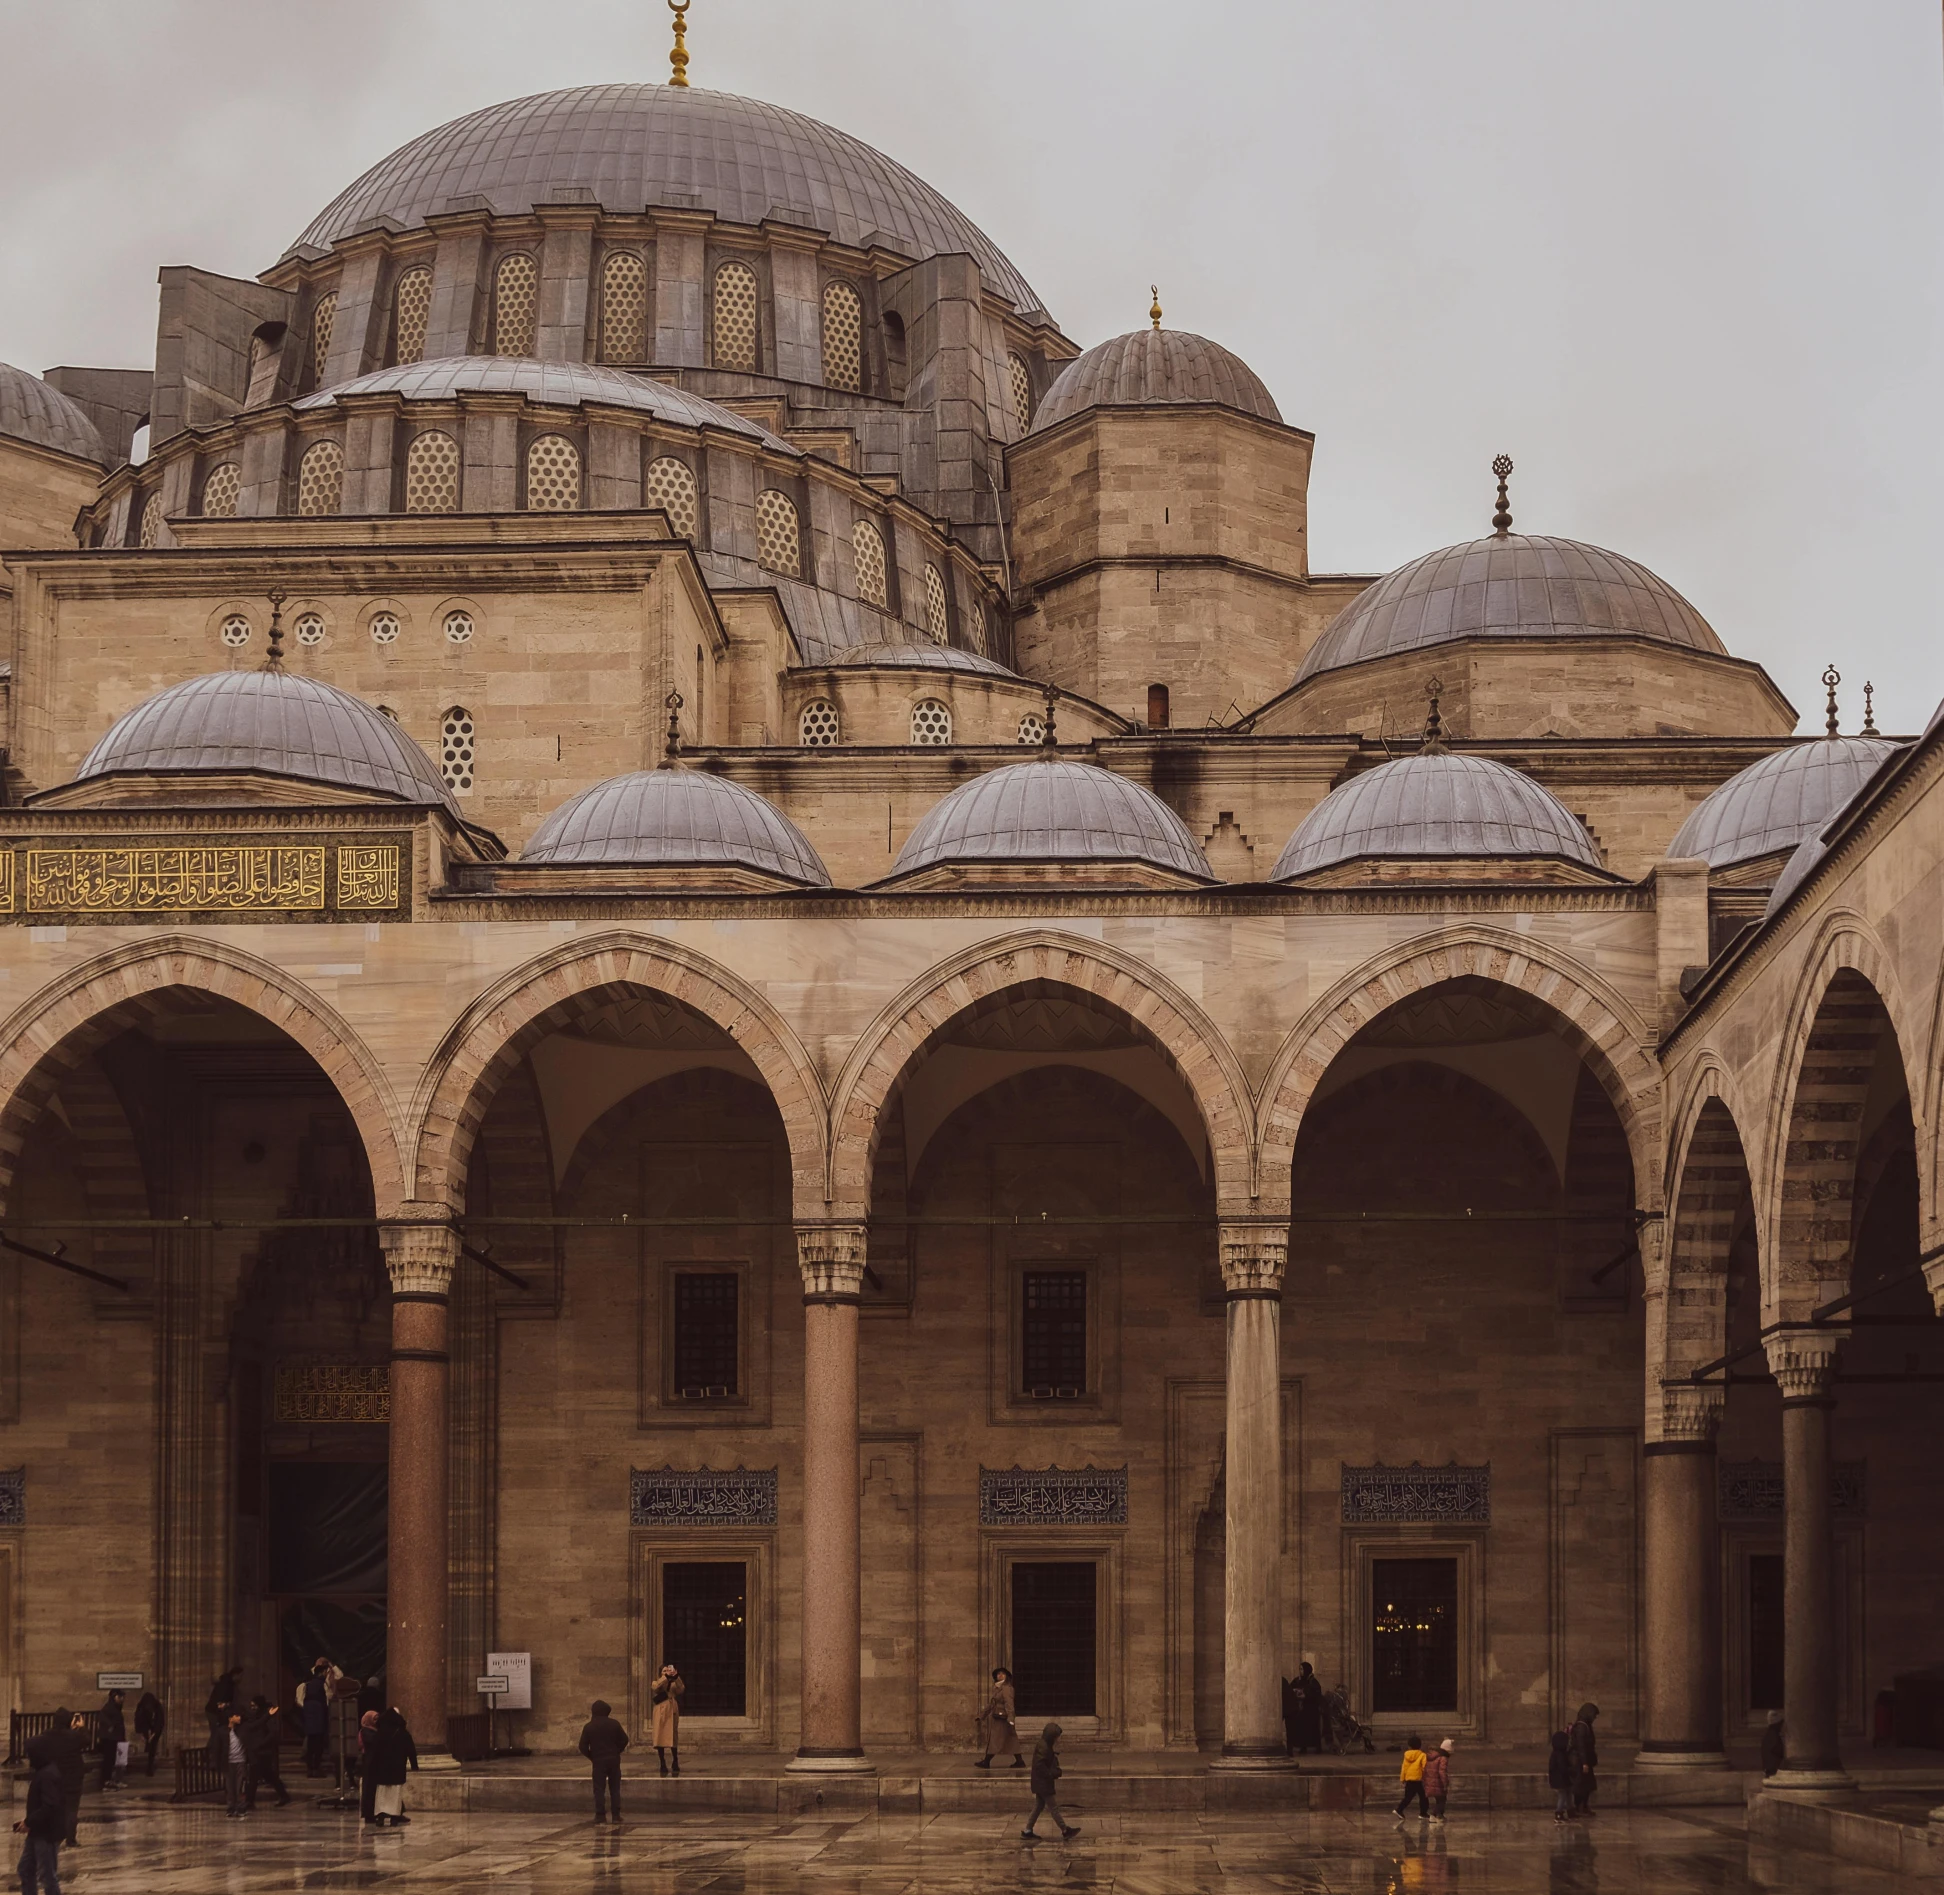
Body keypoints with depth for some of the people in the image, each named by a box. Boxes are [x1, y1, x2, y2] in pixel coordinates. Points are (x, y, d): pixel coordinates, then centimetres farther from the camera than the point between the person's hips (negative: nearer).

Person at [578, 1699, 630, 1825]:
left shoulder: (588, 1727, -5)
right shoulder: (614, 1724, -2)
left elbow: (583, 1747, -6)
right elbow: (624, 1740, 1)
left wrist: (591, 1757, 9)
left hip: (598, 1761, -2)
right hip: (614, 1760, 2)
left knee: (599, 1789, 3)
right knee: (615, 1788, 9)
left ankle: (600, 1815, -4)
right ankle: (616, 1815, 7)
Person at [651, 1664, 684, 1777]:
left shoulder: (673, 1683, 13)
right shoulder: (656, 1682, 8)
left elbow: (681, 1689, -9)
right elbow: (657, 1687, -17)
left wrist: (676, 1677, -23)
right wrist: (666, 1677, -29)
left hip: (672, 1712, 1)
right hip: (660, 1712, -1)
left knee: (673, 1737, 0)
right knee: (660, 1738, -5)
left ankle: (675, 1762, 12)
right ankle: (663, 1764, 1)